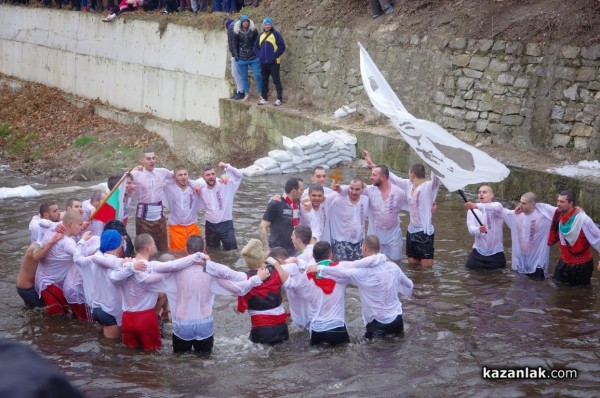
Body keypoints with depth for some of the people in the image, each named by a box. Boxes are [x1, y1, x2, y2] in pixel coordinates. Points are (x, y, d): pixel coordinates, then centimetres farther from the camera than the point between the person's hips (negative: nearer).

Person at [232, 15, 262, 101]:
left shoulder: (253, 30, 1)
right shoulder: (237, 32, 2)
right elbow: (235, 45, 8)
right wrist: (236, 55, -2)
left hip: (253, 57, -1)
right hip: (242, 58, 1)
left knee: (257, 75, -5)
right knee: (244, 77, 8)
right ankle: (247, 94, 19)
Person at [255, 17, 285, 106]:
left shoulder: (276, 34, -5)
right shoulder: (261, 35, 13)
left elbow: (282, 47, -9)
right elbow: (256, 46, 23)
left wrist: (275, 56, -13)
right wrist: (260, 55, 8)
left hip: (273, 62, -6)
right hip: (263, 62, 6)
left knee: (276, 80, -7)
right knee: (264, 81, 12)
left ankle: (279, 99, -5)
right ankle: (264, 98, 20)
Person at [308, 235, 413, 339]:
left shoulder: (363, 272, -19)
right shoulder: (393, 266, -1)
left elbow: (344, 273, -34)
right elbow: (409, 285, 11)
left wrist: (319, 268, -27)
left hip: (378, 323, -5)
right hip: (397, 319, 5)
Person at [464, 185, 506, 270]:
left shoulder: (498, 207, -9)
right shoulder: (472, 211, 1)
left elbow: (496, 208, -35)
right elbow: (471, 230, -12)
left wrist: (476, 206, -53)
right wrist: (479, 230, -37)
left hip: (496, 252, -2)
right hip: (478, 251, 2)